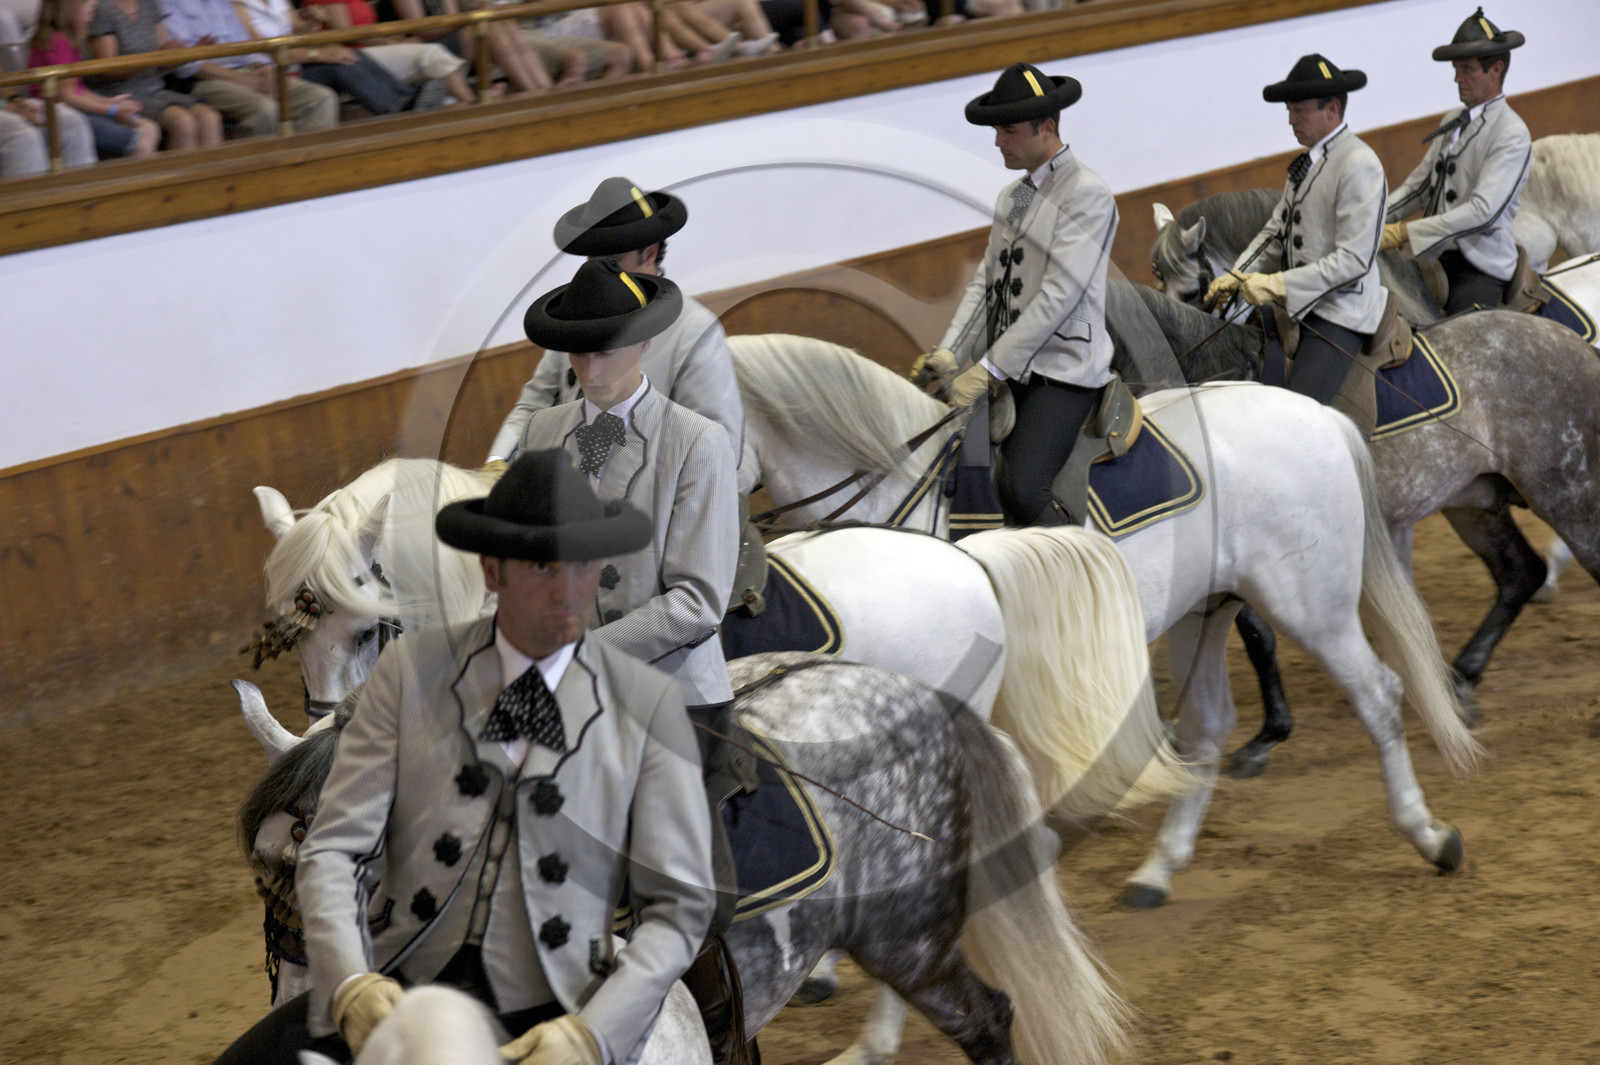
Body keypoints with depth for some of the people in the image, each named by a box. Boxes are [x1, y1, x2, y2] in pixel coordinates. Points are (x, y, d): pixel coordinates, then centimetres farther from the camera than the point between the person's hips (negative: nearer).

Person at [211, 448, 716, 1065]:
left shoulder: (649, 707, 3)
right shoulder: (411, 672, 5)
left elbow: (678, 907, 3)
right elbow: (333, 852, 0)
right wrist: (350, 985, -20)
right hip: (394, 989, 1)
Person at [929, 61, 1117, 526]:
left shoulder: (1087, 195, -9)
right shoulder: (1011, 197, 18)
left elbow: (1059, 295, -16)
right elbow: (986, 282, 15)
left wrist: (988, 368, -19)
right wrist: (948, 353, -1)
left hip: (1061, 371, -8)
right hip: (1011, 373, 8)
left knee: (1021, 490, -25)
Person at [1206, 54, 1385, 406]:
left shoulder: (1360, 165, -15)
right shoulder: (1308, 162, 14)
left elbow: (1354, 258, -20)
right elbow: (1276, 232, 17)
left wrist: (1279, 284, -22)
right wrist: (1237, 277, 0)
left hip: (1338, 314, -9)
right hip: (1298, 305, 9)